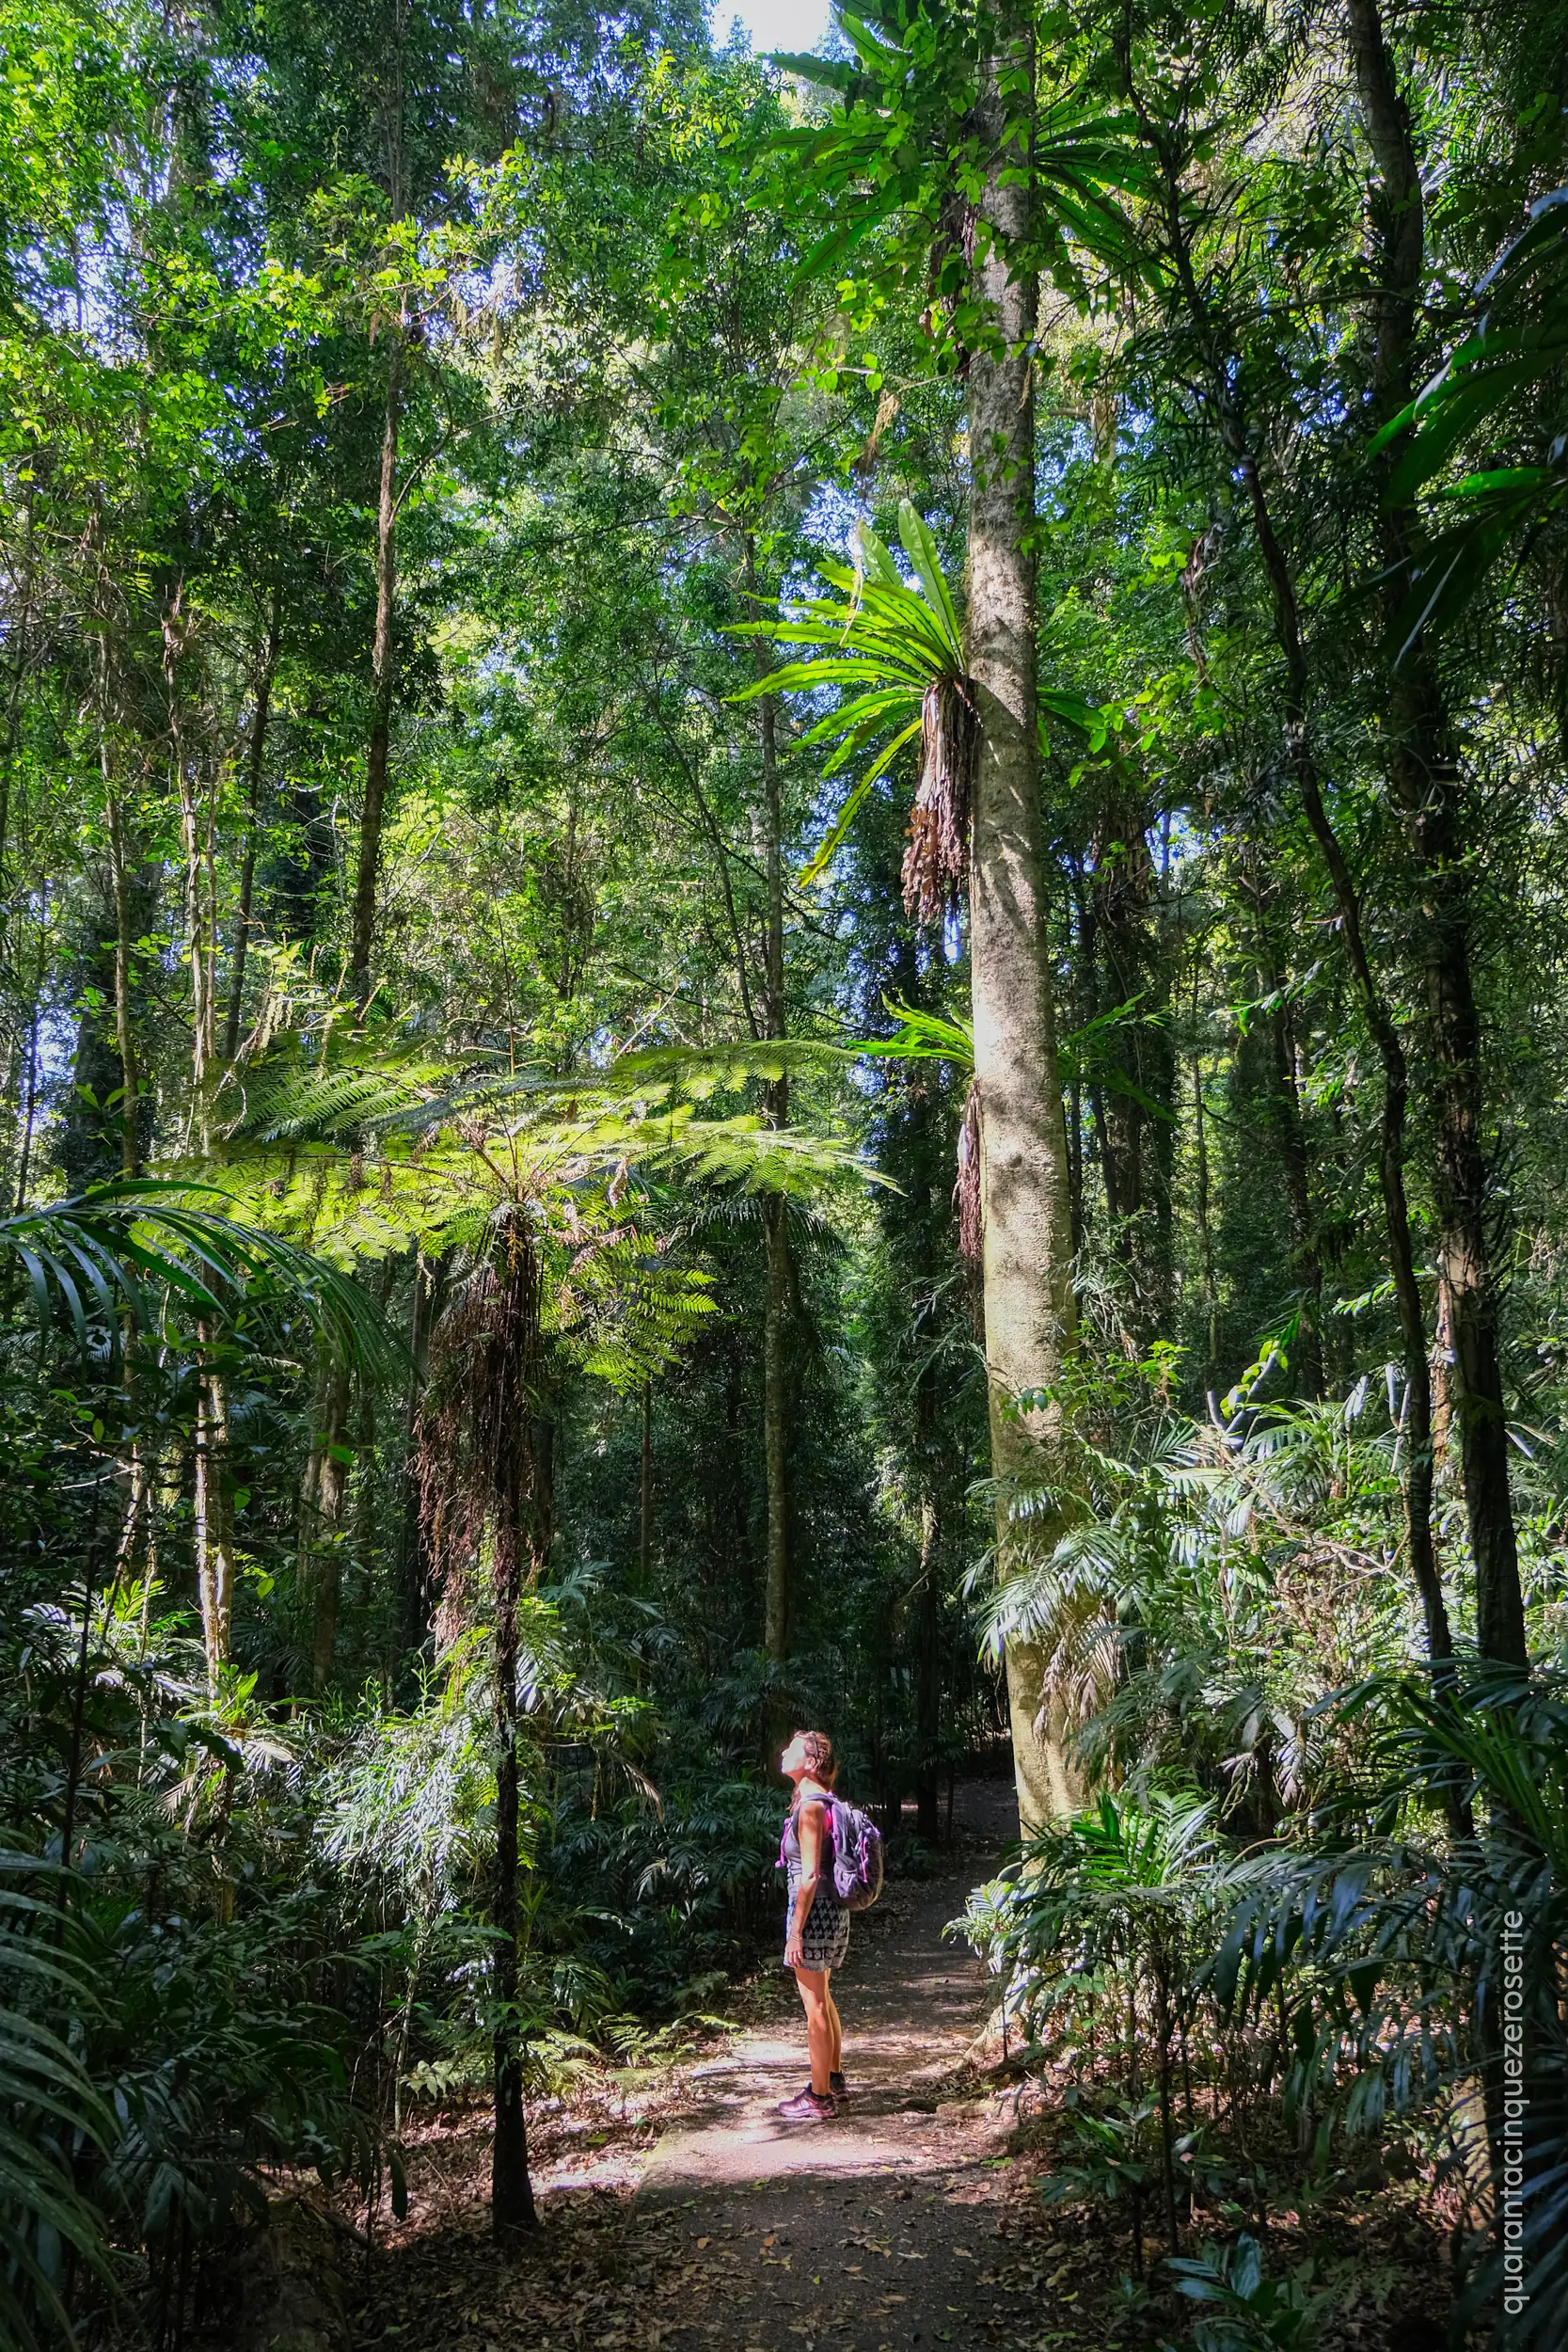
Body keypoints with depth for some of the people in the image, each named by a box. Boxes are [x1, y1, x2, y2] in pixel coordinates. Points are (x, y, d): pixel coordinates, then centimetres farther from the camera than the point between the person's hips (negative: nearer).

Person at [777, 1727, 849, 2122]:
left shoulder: (810, 1807, -19)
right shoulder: (823, 1802, 10)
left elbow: (810, 1875, -21)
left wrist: (795, 1932, -19)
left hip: (813, 1911, -10)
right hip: (833, 1911, 10)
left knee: (814, 2006, 0)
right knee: (823, 1998, 22)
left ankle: (819, 2098, 9)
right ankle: (833, 2078, 35)